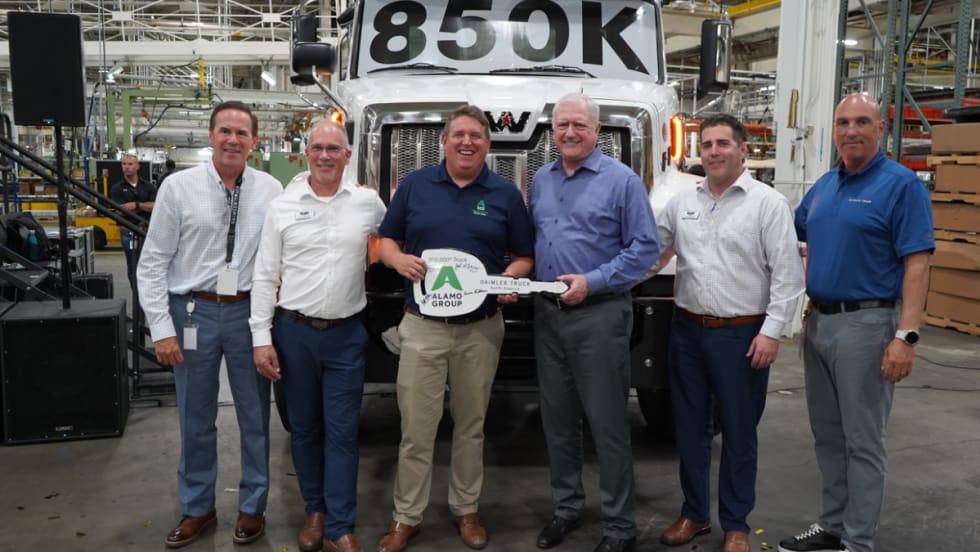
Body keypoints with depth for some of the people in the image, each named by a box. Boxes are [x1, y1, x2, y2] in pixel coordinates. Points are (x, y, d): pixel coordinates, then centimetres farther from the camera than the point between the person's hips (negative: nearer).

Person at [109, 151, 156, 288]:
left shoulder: (148, 187, 4)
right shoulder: (117, 188, 0)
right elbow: (120, 210, -12)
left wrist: (136, 204, -15)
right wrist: (146, 206, -9)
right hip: (129, 233, -1)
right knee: (134, 269, 6)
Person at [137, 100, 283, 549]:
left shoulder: (271, 190, 0)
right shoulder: (179, 187, -3)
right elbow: (153, 262, -3)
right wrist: (162, 329, -7)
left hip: (248, 312, 1)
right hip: (194, 312, 0)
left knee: (255, 417, 12)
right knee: (195, 420, 12)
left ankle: (252, 507, 31)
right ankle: (197, 508, 32)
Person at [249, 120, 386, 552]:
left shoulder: (368, 203, 0)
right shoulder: (282, 206, 0)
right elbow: (265, 276, 0)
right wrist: (261, 337, -4)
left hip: (347, 335, -1)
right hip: (293, 332, 1)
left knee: (342, 432, 2)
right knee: (304, 428, 12)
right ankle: (315, 510, 29)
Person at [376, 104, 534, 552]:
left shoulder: (506, 194, 4)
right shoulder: (414, 185, 4)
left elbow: (523, 257, 7)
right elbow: (386, 241, 9)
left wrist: (512, 279, -14)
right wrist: (399, 259, -13)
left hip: (481, 329, 1)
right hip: (422, 326, 0)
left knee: (470, 426, 13)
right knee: (416, 428, 2)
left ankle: (466, 509, 29)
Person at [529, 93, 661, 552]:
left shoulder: (621, 181, -6)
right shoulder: (540, 180, 12)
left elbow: (645, 248, -10)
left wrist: (592, 281, -18)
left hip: (599, 314, -6)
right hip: (546, 313, 6)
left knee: (607, 423, -1)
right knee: (557, 419, 14)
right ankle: (566, 507, 29)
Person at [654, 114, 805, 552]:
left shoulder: (768, 203, -6)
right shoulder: (681, 203, 9)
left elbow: (787, 274, -9)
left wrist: (771, 330, -14)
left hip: (742, 334, -4)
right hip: (687, 330, 5)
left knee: (739, 434, 6)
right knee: (689, 428, 14)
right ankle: (694, 513, 30)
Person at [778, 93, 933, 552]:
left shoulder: (901, 185, -10)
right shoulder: (824, 185, 11)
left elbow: (917, 265, -16)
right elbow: (797, 236, 26)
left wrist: (906, 336, -22)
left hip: (866, 324, -7)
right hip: (820, 321, 7)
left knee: (862, 442, 2)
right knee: (827, 435, 15)